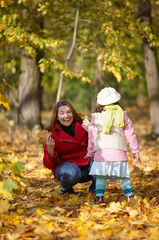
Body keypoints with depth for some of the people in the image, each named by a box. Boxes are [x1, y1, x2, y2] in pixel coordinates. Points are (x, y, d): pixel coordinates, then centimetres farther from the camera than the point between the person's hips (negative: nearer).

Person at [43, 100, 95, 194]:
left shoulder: (82, 125, -3)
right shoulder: (52, 134, -8)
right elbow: (49, 165, -7)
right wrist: (50, 150, -27)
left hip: (87, 166, 3)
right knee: (70, 173, -37)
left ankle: (95, 188, -1)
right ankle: (66, 188, 0)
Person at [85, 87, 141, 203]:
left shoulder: (96, 118, 6)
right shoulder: (122, 115, 6)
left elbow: (92, 137, 11)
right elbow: (130, 134, 9)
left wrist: (90, 152, 23)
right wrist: (135, 151, 16)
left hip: (101, 151, 0)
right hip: (119, 151, 1)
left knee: (100, 175, 5)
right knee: (123, 175, 9)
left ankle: (99, 195, -8)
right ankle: (130, 195, 6)